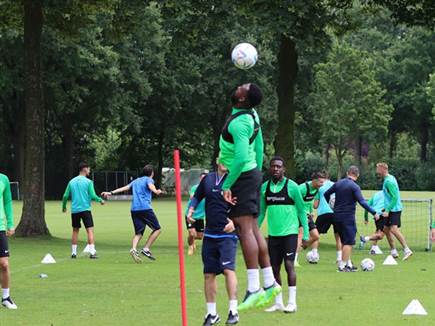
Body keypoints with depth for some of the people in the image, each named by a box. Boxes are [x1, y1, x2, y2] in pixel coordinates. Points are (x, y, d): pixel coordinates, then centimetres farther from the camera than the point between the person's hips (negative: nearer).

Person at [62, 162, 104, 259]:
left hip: (74, 210, 5)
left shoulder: (72, 181, 8)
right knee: (90, 230, -6)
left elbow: (65, 196, 9)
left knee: (75, 230, 15)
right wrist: (100, 200, 9)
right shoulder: (88, 182, -5)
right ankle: (92, 252, -16)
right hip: (85, 209, -5)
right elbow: (93, 196, -9)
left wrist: (64, 206, 24)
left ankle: (73, 252, 15)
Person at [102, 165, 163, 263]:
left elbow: (125, 188, 17)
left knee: (138, 232, 5)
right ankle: (146, 249, -7)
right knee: (157, 229, 5)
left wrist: (111, 193, 17)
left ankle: (134, 249, -22)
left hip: (134, 209, 6)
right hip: (145, 208, -6)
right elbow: (151, 186, -14)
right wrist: (156, 191, -28)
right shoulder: (149, 179, 8)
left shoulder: (136, 181, 25)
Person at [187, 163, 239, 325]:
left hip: (227, 234, -5)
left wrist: (235, 222, -22)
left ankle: (233, 310, -15)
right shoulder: (208, 179, 8)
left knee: (228, 269, -20)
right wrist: (191, 209, 2)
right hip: (209, 234, 5)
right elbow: (196, 197, 22)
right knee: (208, 274, 8)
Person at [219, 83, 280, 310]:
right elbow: (259, 148, 18)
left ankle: (254, 289, -18)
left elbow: (242, 157, -30)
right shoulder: (252, 115, 8)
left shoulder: (238, 122, -21)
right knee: (253, 229, 12)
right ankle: (269, 283, 15)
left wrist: (227, 185, -25)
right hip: (252, 173, 10)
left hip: (241, 175, -10)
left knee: (245, 229, -13)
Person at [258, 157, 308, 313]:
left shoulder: (291, 186, -6)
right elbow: (261, 212, 16)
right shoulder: (264, 187, 7)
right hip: (273, 234, 5)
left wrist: (306, 233, -5)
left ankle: (292, 302, -7)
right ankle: (278, 303, 14)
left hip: (289, 232, -5)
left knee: (289, 265, -12)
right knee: (275, 268, 6)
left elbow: (301, 211, -1)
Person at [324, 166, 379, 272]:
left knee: (345, 241, 17)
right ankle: (342, 266, -4)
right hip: (348, 217, -7)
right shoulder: (354, 187, -13)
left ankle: (348, 264, 21)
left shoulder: (338, 183, 6)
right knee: (349, 242, -1)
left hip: (337, 216, 7)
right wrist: (374, 213, -18)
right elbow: (362, 202, -21)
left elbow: (326, 194, 17)